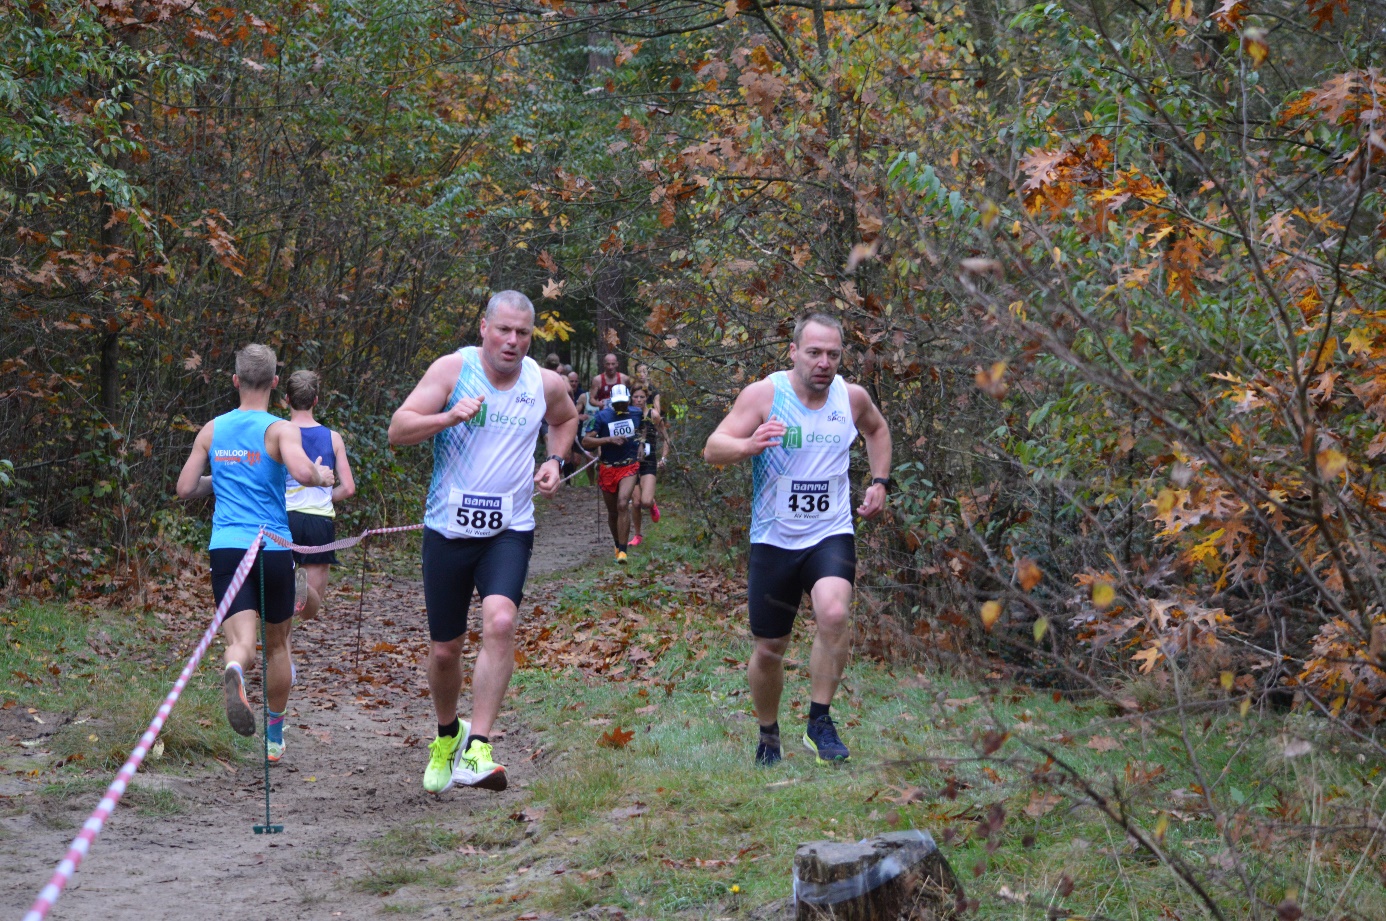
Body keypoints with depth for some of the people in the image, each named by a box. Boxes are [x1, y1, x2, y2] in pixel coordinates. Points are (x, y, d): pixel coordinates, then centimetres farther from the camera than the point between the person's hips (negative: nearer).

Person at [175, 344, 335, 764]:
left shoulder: (212, 430, 8)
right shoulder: (280, 429, -5)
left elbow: (185, 489, 9)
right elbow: (303, 472, -23)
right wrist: (323, 475, -1)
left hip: (226, 548, 1)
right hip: (273, 549, -1)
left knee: (242, 639, -10)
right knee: (276, 643, 17)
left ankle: (235, 671, -48)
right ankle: (275, 737, 26)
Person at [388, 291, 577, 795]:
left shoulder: (547, 384, 3)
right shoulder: (453, 369, -6)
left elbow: (566, 419, 27)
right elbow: (398, 429, -11)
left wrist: (554, 461, 8)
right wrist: (449, 416, -27)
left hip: (509, 531, 0)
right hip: (448, 527, 0)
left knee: (500, 622, -25)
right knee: (445, 649, 8)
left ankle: (476, 751, -26)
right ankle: (447, 734, 38)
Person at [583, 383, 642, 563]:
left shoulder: (636, 414, 2)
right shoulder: (602, 417, -7)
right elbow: (586, 441, -14)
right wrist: (609, 439, -24)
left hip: (629, 467, 0)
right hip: (608, 468, 0)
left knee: (623, 505, -20)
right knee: (612, 511, 11)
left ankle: (622, 550, -21)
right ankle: (618, 545, 33)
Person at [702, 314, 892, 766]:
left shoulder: (852, 397, 1)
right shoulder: (763, 394, -9)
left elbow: (877, 429, 25)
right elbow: (712, 449, -15)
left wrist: (879, 482, 14)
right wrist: (748, 445, -36)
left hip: (831, 534, 1)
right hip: (773, 539, 0)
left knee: (834, 615, -28)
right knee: (769, 649, 6)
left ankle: (819, 722, -12)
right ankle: (768, 736, 31)